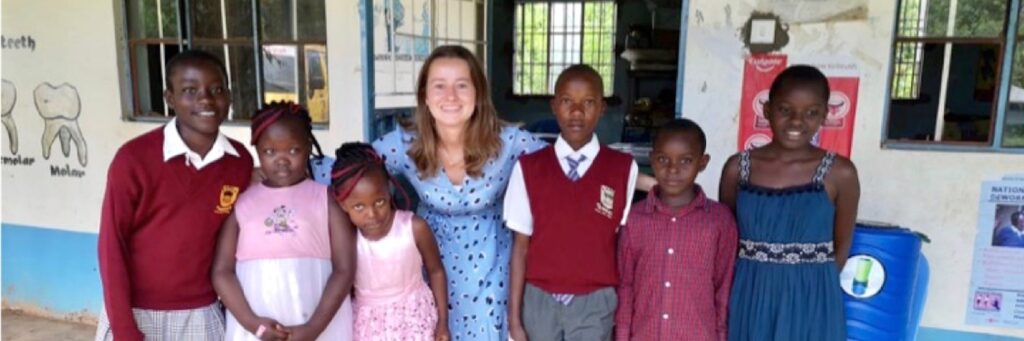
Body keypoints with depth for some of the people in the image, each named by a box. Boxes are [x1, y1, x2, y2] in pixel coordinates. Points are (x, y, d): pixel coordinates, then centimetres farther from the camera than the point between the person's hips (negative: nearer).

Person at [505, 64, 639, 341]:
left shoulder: (623, 169, -7)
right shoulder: (528, 168, -6)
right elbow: (521, 246, -3)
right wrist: (514, 317, -2)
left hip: (595, 304, -1)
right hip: (540, 301, 1)